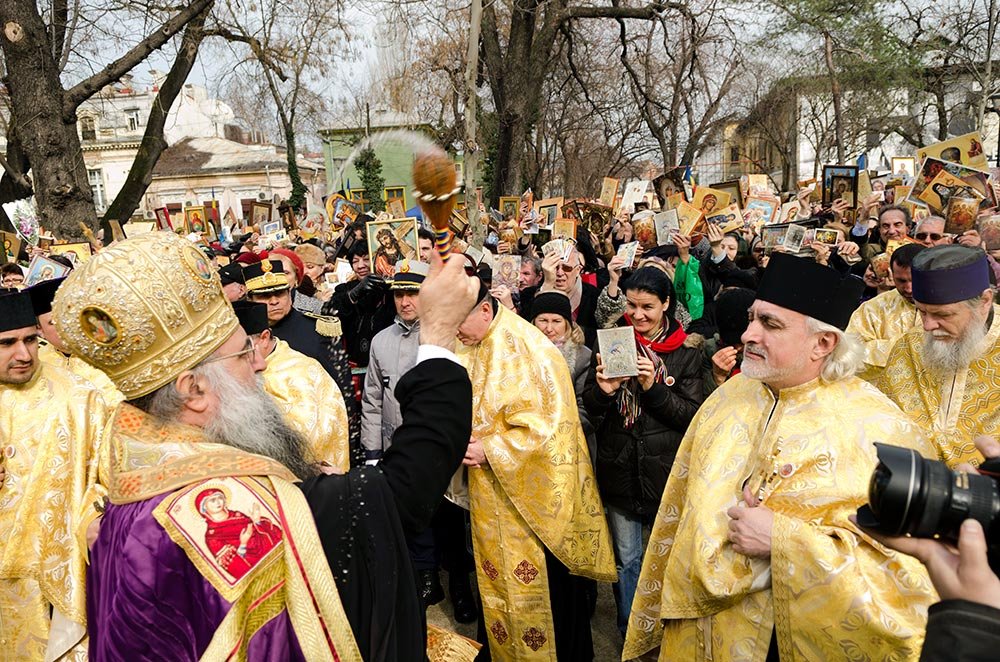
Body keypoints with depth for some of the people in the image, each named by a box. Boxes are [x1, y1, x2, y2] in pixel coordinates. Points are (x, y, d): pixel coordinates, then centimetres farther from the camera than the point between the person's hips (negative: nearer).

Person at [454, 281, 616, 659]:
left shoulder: (530, 351, -17)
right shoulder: (466, 352, 4)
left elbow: (547, 423, -19)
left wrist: (489, 450, -20)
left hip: (532, 493, -6)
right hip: (489, 497, 6)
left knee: (538, 587, 7)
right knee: (496, 581, 18)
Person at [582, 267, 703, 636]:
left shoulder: (686, 352, -3)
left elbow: (693, 414, -8)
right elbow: (591, 408, 1)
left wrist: (654, 387, -22)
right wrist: (603, 390, -21)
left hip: (666, 469, -1)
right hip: (620, 467, 1)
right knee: (626, 557, 14)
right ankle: (629, 630, 35)